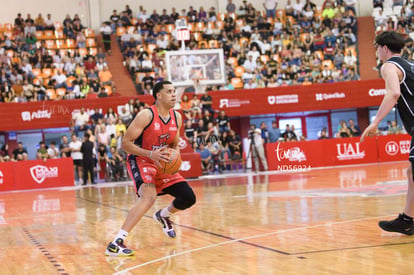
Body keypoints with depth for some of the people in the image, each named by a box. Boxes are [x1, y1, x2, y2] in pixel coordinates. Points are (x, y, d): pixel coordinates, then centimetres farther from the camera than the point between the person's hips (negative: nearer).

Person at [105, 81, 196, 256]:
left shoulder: (177, 117, 2)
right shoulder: (146, 115, -19)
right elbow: (125, 143, -19)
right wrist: (151, 154, -31)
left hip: (163, 164, 7)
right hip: (140, 161, -7)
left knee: (188, 198, 3)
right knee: (149, 197, -33)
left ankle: (163, 216, 37)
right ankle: (116, 243, -35)